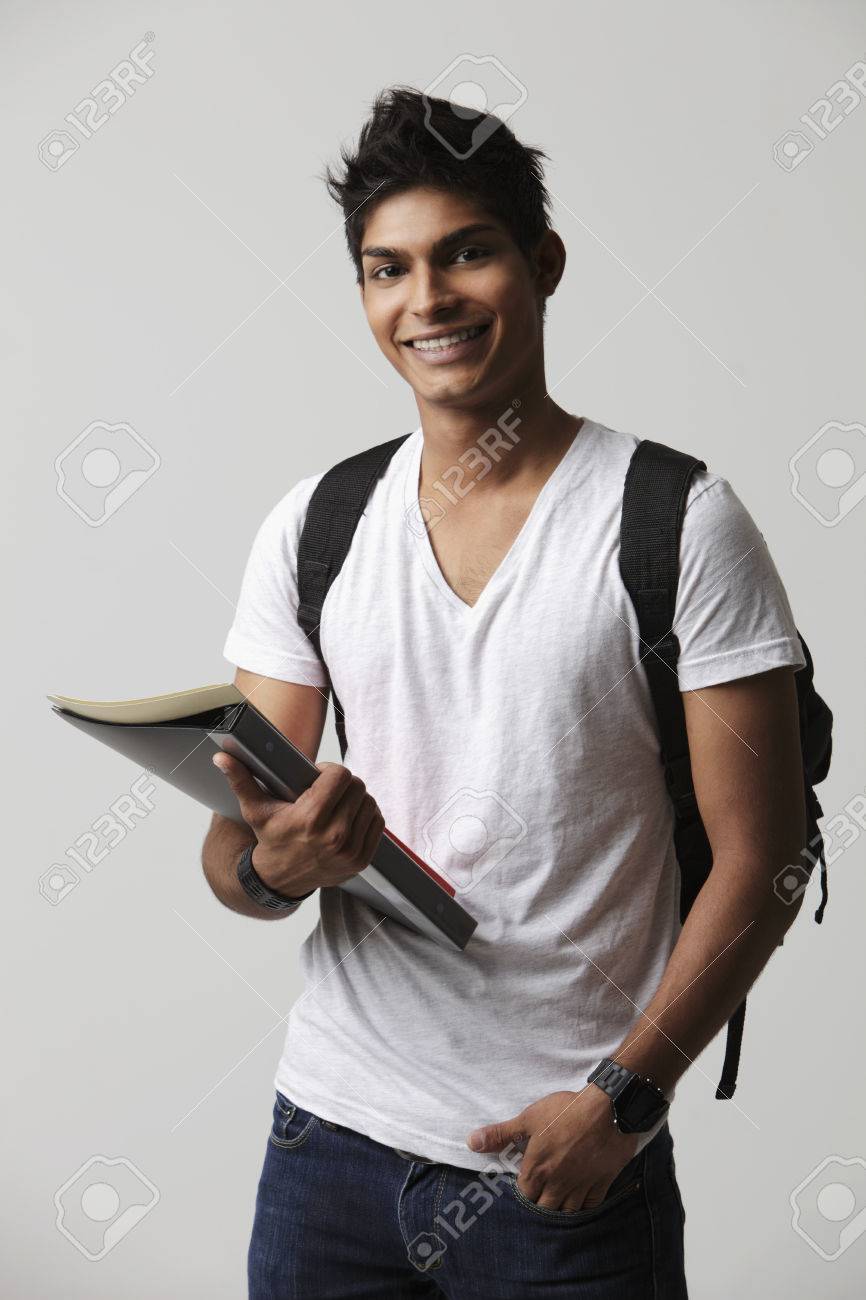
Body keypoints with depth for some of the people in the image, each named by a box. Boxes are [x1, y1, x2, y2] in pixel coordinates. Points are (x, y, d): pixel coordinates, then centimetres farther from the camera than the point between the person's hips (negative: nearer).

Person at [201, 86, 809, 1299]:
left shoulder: (679, 521, -8)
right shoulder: (311, 527, 3)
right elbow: (230, 855, 4)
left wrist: (624, 1096, -17)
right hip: (331, 1133, 4)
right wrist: (276, 866, -18)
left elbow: (759, 860, -9)